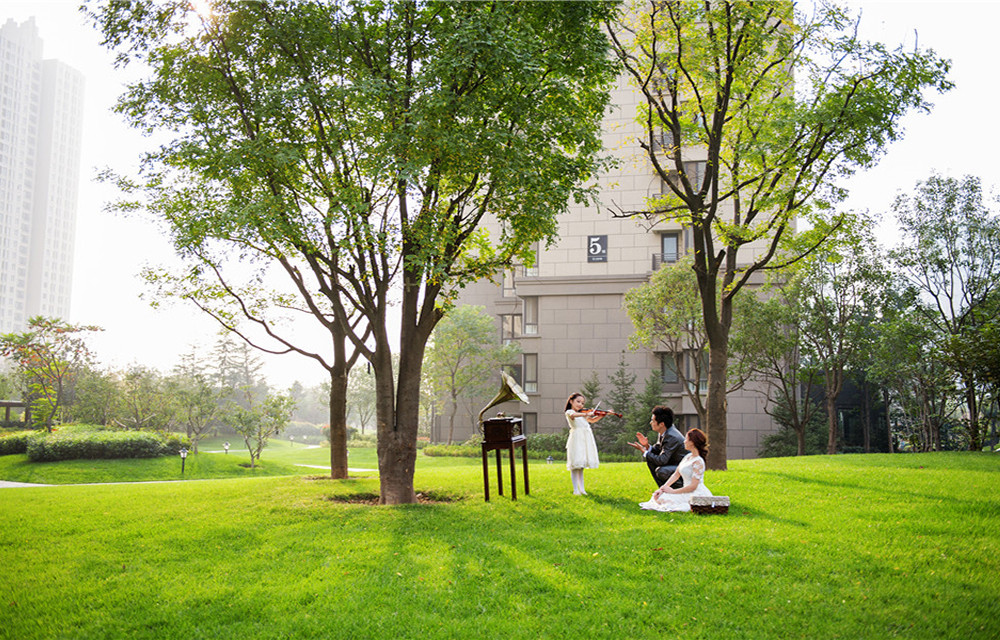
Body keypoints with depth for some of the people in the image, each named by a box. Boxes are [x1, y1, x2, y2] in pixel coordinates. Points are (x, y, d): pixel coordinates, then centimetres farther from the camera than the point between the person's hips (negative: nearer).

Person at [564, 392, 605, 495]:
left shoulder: (583, 413, 21)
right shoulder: (569, 412, -1)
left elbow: (592, 420, 27)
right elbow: (573, 415, -24)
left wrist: (603, 415, 15)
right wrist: (587, 414, -34)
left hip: (585, 440, 7)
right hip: (577, 439, -7)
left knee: (581, 466, 10)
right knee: (575, 465, -4)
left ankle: (581, 489, 13)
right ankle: (575, 490, 0)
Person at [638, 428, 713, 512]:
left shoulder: (698, 462, -18)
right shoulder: (688, 456, 11)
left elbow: (693, 486, -21)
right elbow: (676, 474, 11)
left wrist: (673, 491, -14)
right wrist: (662, 488, -1)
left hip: (697, 494, -9)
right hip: (688, 492, 9)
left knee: (662, 499, -21)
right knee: (656, 495, 1)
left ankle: (690, 506, -7)